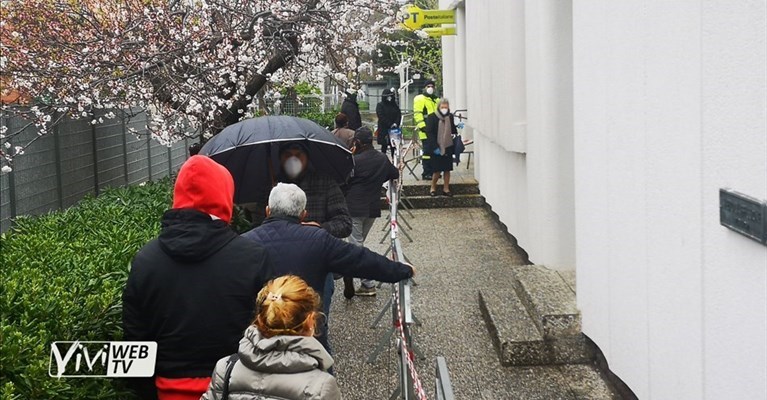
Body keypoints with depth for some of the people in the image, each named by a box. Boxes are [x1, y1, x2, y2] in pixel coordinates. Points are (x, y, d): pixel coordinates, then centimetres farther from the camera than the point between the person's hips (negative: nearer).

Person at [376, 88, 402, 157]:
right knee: (384, 146, -1)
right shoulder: (380, 106, -1)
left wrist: (396, 123, -12)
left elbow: (399, 115, 5)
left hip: (394, 128, 4)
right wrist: (390, 124, -17)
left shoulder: (395, 105, 13)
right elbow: (381, 117, -11)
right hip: (384, 129, -4)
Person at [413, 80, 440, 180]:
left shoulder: (436, 100, 22)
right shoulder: (420, 99, -3)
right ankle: (426, 173, -5)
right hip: (426, 130, -8)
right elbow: (417, 114, -11)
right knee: (427, 152, -9)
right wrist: (422, 126, -19)